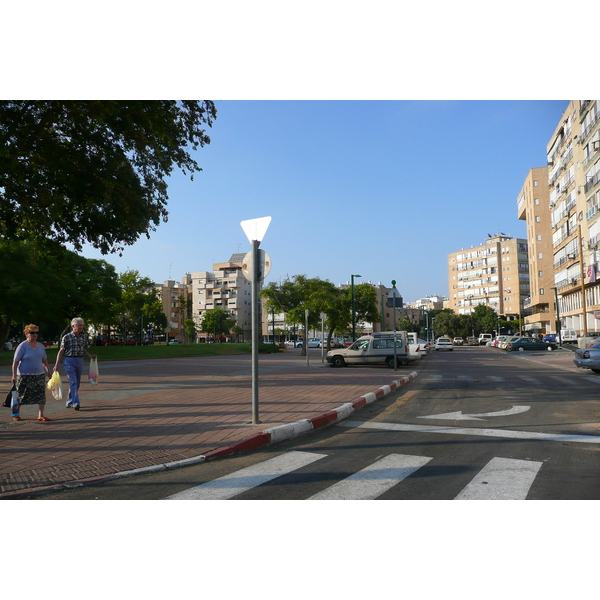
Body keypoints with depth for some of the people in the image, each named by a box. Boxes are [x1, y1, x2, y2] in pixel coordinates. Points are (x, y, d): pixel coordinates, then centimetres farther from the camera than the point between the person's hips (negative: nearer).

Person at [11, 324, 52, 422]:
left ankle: (40, 415, 5)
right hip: (24, 376, -5)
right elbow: (15, 361, -8)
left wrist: (48, 371, 15)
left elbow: (44, 360, 19)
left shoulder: (40, 345, 11)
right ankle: (15, 414, 24)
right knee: (20, 396, 5)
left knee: (42, 395, -1)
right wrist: (14, 375, -13)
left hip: (40, 374, 5)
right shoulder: (22, 346, -6)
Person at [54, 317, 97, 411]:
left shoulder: (84, 337, 9)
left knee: (77, 383, 10)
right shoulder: (67, 337, -3)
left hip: (80, 361, 5)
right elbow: (61, 351, -2)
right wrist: (57, 365, -5)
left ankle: (69, 402, 25)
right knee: (73, 382, -14)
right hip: (69, 361, -5)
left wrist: (90, 356, -5)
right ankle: (76, 403, -17)